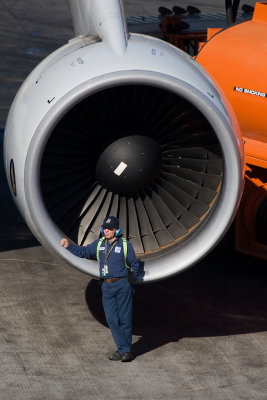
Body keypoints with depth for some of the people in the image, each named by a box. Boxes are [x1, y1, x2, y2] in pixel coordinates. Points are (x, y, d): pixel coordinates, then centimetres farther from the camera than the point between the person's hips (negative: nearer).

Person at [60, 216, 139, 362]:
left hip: (122, 285, -4)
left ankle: (125, 351, 5)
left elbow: (134, 265, 6)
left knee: (124, 319, -2)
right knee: (111, 319, -4)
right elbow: (83, 252, 16)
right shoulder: (99, 244, 11)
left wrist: (131, 280, 1)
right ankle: (124, 350, -1)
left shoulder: (125, 245, 0)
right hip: (106, 287, 4)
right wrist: (69, 246, 4)